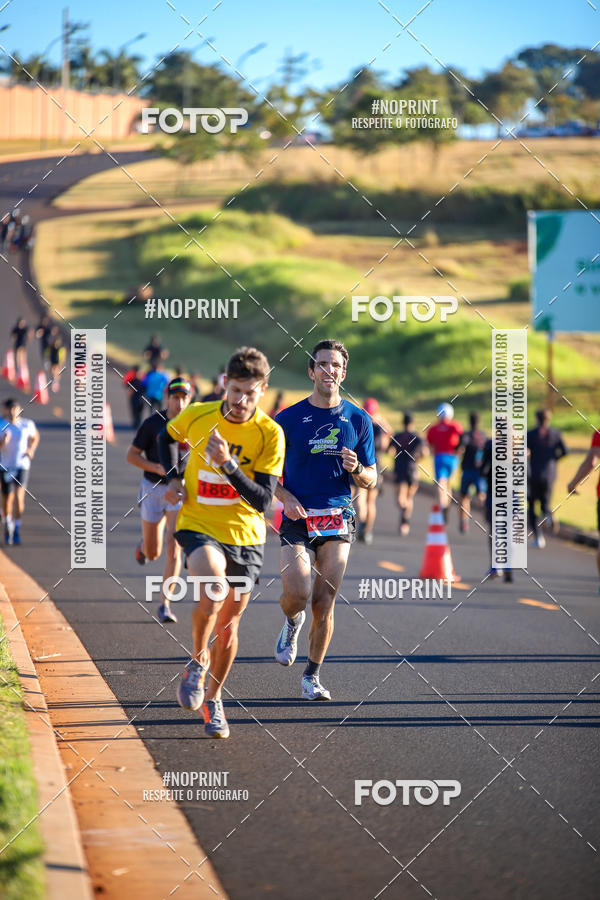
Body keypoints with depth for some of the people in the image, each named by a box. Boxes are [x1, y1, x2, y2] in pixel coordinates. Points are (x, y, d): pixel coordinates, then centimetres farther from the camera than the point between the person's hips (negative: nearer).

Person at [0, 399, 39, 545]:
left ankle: (16, 528, -8)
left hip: (22, 465, 0)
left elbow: (35, 437, 21)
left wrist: (31, 450, 5)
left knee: (19, 496, -16)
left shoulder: (27, 425, 0)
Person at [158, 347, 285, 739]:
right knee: (212, 591, -30)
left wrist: (228, 464, -30)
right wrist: (173, 478, 3)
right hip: (198, 526, -1)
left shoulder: (270, 434, -12)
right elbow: (167, 437, 18)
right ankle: (198, 660, -4)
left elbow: (262, 500, -17)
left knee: (229, 623, 8)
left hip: (245, 536, 1)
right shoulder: (197, 416, -7)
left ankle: (212, 699, 30)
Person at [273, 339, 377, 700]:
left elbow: (371, 479, 10)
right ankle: (292, 622, 22)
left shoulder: (358, 420, 7)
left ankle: (313, 676, 12)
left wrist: (356, 469, -12)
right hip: (298, 519, -1)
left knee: (324, 603, -3)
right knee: (297, 595, -16)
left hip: (338, 520, 1)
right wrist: (285, 497, -10)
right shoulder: (289, 419, 2)